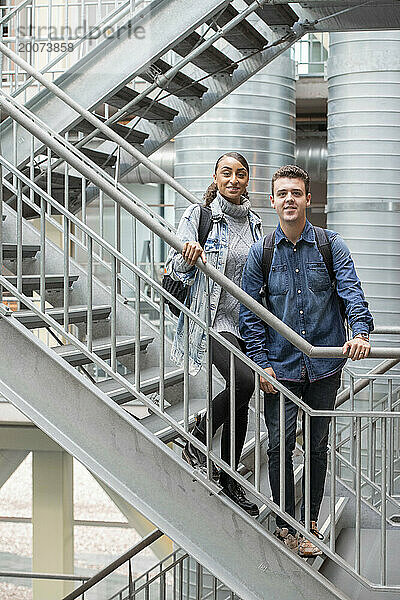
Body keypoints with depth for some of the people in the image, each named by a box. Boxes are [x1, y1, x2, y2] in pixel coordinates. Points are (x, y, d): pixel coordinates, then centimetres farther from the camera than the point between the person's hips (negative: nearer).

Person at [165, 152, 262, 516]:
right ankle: (196, 443, -7)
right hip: (213, 318, -6)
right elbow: (177, 270, -9)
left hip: (248, 321, 6)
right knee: (244, 381, -29)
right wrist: (188, 258, -31)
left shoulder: (255, 223, 13)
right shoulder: (199, 216, -3)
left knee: (241, 402, 7)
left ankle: (229, 481, 19)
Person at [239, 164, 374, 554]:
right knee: (279, 446, 0)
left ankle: (309, 524, 23)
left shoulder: (331, 246, 2)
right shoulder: (260, 252, 3)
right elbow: (250, 312, 3)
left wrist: (360, 332, -27)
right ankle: (286, 523, 15)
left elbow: (351, 292, -7)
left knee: (318, 446, 9)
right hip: (281, 367, 0)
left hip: (324, 366, 0)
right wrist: (262, 364, -6)